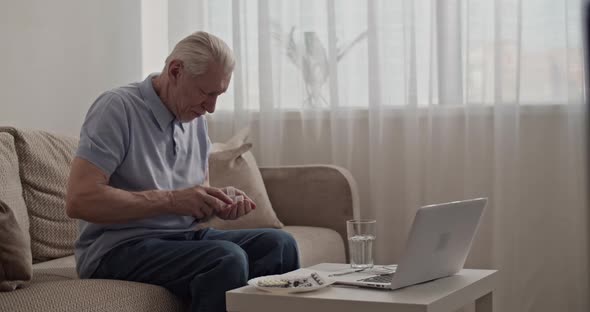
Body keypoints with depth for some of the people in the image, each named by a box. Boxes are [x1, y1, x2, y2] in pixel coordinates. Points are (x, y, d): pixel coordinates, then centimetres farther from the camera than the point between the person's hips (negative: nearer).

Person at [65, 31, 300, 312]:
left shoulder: (194, 117, 9)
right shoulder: (118, 107, -14)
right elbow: (78, 200, -22)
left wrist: (221, 201, -6)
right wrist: (171, 200, -24)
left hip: (184, 236, 7)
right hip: (120, 247, -7)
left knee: (279, 244, -12)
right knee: (227, 259, -30)